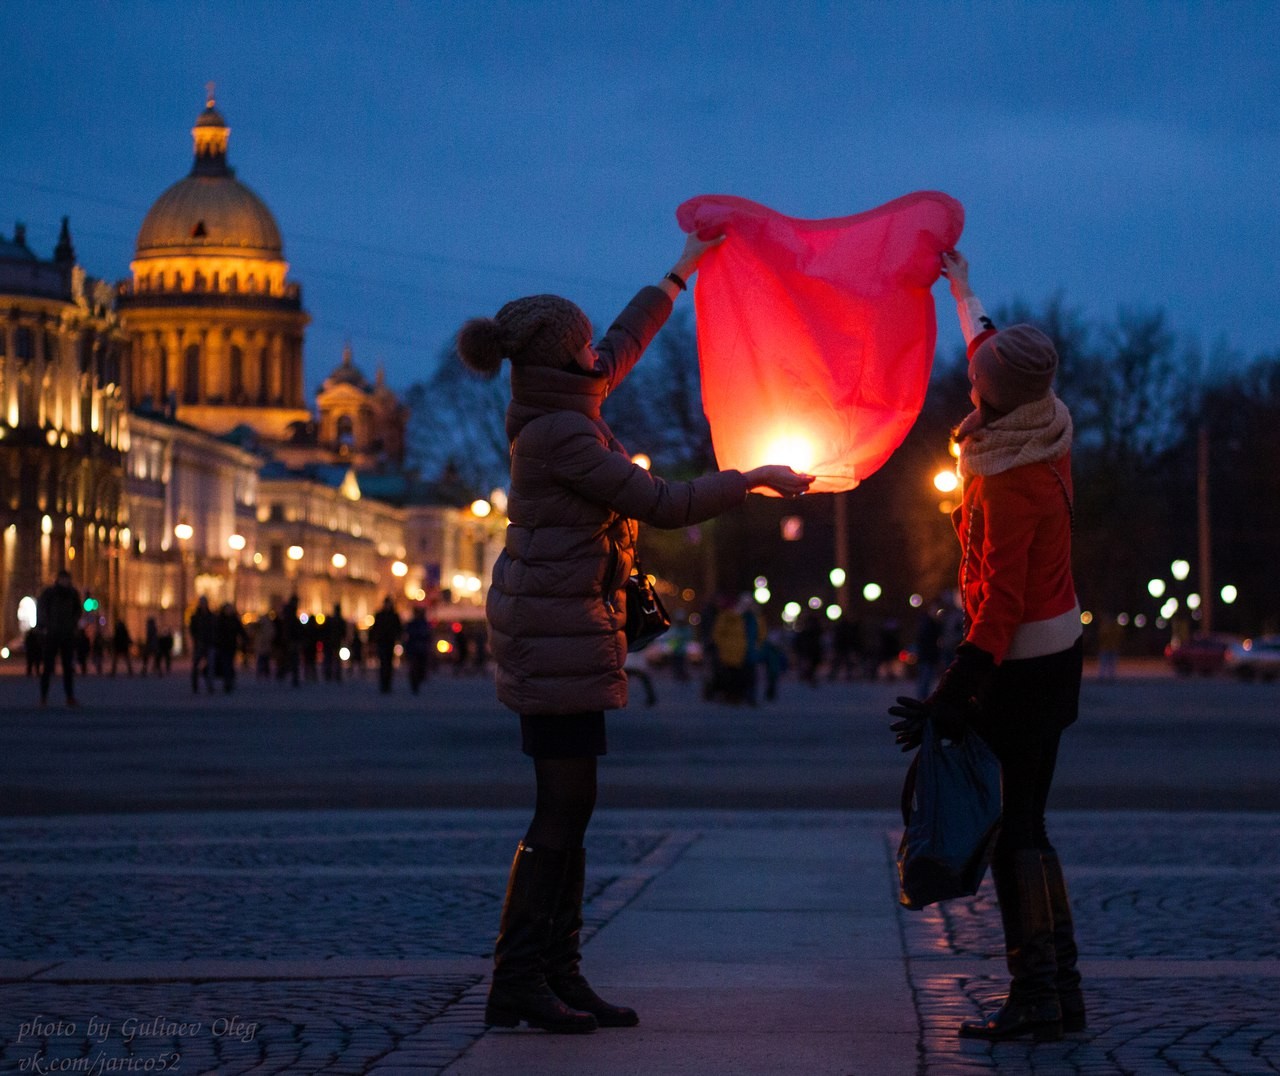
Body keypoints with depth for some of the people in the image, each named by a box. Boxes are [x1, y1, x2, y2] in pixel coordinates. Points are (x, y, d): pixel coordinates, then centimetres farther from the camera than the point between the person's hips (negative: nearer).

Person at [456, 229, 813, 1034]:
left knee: (570, 810, 9)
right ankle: (516, 985, -8)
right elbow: (664, 505, -16)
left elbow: (625, 344, 30)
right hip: (557, 630, -10)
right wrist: (756, 479, -5)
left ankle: (560, 978, 11)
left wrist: (680, 275, 39)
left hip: (568, 628, 10)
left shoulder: (561, 410, 11)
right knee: (562, 810, -9)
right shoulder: (561, 434, -17)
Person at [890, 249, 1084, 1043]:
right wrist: (963, 293, 37)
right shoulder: (1049, 430, 1)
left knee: (1011, 834, -5)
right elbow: (999, 355, 23)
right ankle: (1062, 992, 17)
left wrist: (948, 702, -27)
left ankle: (1037, 999, -5)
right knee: (1026, 827, 14)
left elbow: (999, 606, -27)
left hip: (1020, 667, -9)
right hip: (1059, 654, 9)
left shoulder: (1007, 485, -25)